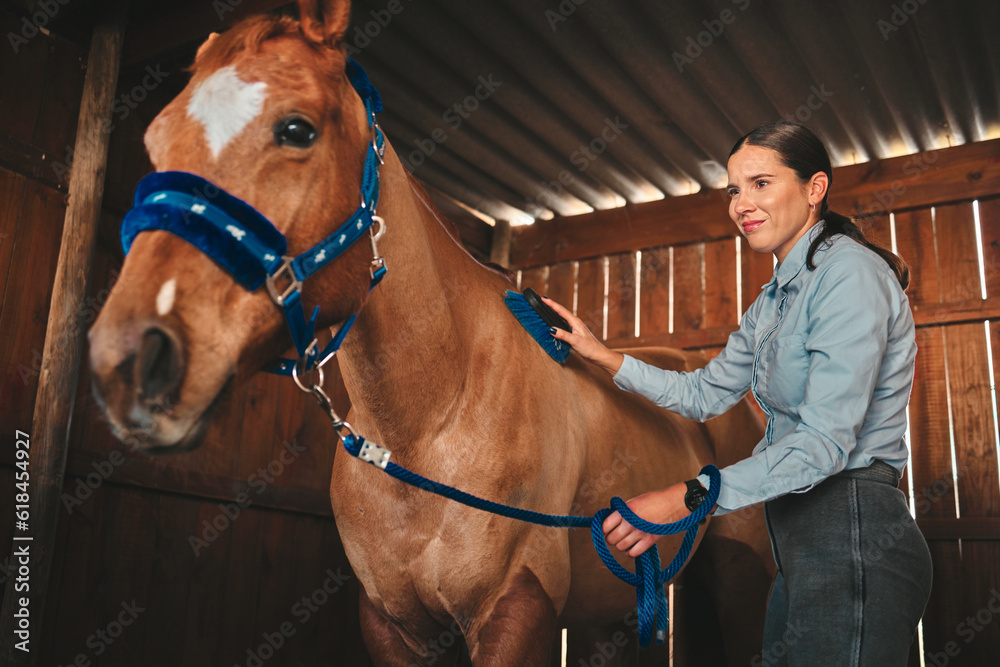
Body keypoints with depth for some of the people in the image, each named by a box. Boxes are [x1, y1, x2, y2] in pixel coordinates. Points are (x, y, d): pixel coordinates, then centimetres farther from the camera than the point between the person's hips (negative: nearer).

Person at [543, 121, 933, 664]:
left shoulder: (850, 273, -15)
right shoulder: (774, 299, 17)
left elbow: (825, 441, -22)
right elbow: (704, 396, 21)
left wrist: (688, 498, -24)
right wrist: (600, 355, 15)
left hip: (852, 540, -9)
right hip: (800, 541, 9)